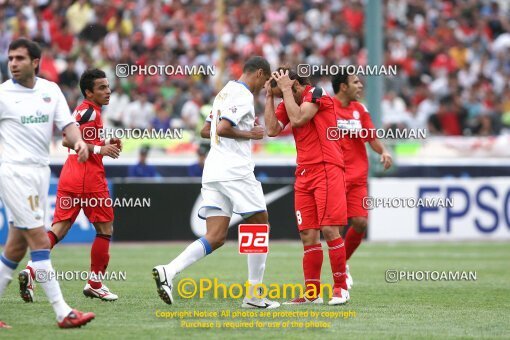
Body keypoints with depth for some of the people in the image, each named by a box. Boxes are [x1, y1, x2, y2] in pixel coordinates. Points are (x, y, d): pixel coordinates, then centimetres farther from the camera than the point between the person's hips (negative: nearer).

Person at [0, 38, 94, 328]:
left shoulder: (51, 90, 9)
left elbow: (67, 124, 5)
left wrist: (79, 141, -16)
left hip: (41, 172, 6)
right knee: (40, 241, -11)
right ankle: (63, 313, -14)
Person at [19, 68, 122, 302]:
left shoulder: (82, 110, 20)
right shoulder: (90, 111, -9)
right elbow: (68, 140, -19)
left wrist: (107, 144, 16)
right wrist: (100, 149, -18)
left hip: (69, 177, 8)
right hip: (88, 178, -8)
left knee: (59, 228, 1)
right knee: (105, 229, 6)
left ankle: (31, 269, -18)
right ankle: (95, 283, 11)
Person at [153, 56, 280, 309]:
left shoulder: (225, 92, 20)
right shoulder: (244, 96, -9)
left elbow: (206, 130, 26)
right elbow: (223, 129, -20)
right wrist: (249, 134, -6)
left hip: (213, 171, 8)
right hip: (235, 170, -8)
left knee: (215, 237, 0)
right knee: (260, 227, 6)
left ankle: (168, 271, -21)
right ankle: (253, 296, 6)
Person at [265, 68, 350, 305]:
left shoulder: (316, 94, -6)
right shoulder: (287, 105, 14)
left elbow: (298, 119, -20)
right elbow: (272, 130, 1)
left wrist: (286, 89, -11)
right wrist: (270, 96, 1)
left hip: (326, 169, -7)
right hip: (304, 174, 7)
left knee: (329, 229, -11)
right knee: (308, 235, 2)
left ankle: (341, 288, -4)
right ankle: (312, 292, 4)